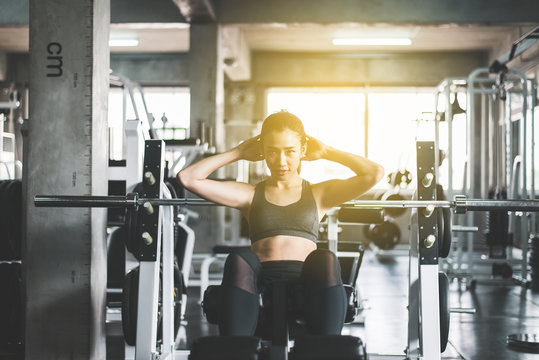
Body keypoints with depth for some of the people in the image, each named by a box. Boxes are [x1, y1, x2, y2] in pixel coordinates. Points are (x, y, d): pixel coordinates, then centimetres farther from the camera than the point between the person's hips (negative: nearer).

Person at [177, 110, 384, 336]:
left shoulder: (319, 194, 23)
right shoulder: (250, 195, 24)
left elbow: (375, 173, 9)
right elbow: (188, 178, 15)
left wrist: (327, 152, 21)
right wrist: (238, 153, 23)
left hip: (307, 284, 0)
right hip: (261, 285, 0)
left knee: (325, 260, -34)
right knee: (238, 262, -34)